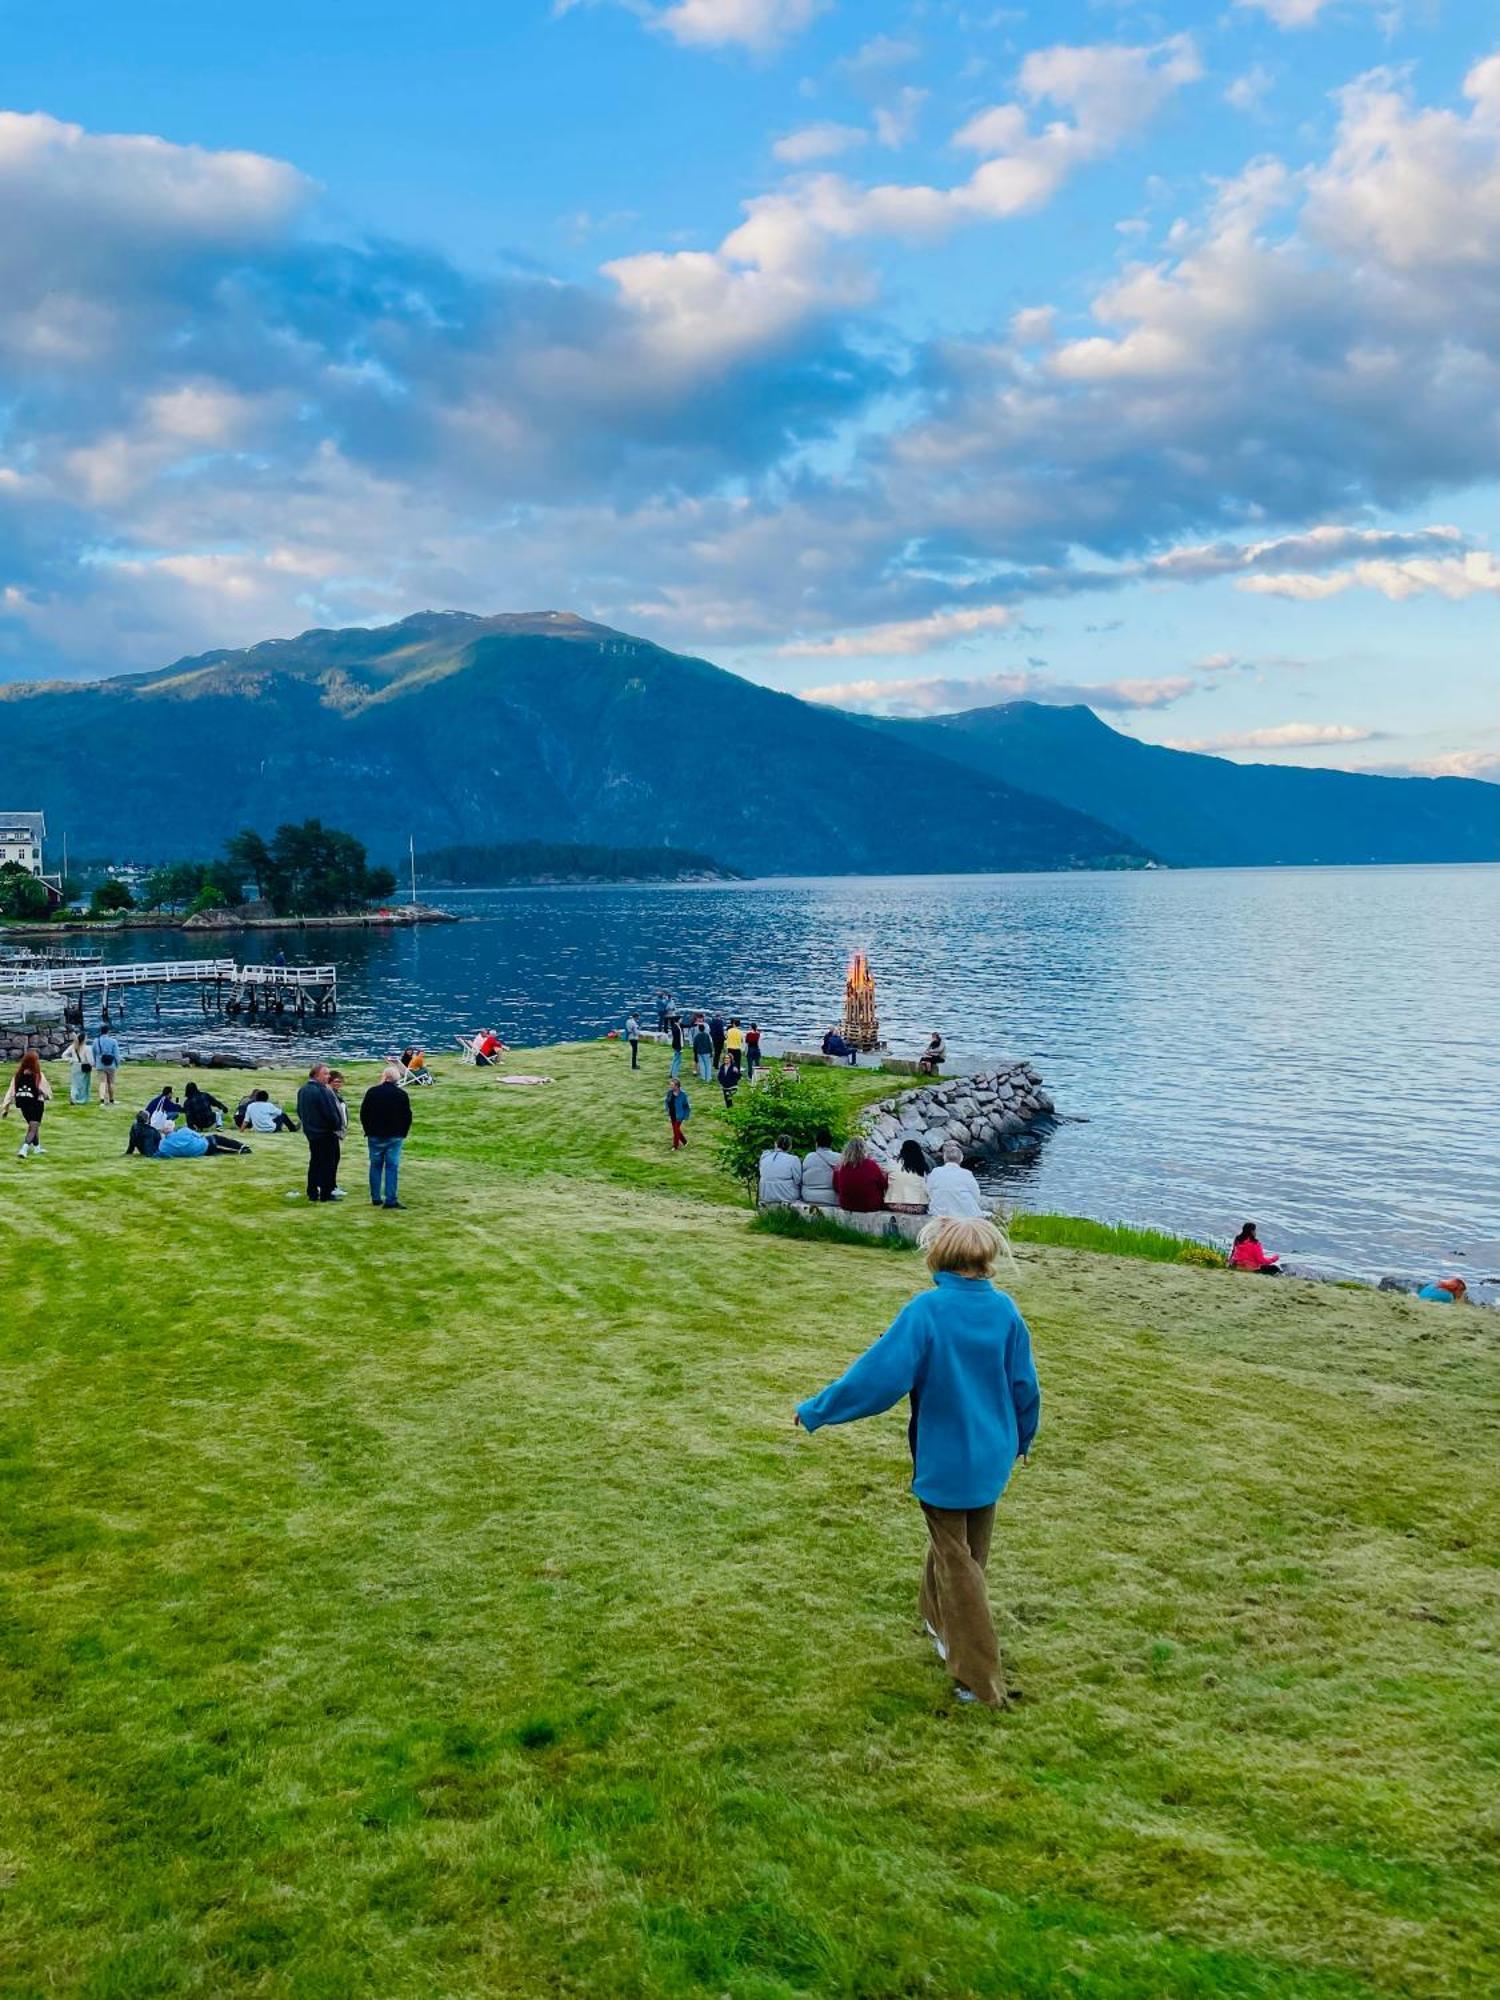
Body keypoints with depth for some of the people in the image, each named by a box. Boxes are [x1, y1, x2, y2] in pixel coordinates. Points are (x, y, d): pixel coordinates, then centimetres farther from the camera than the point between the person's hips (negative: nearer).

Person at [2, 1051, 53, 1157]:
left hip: (23, 1104, 5)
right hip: (36, 1104, -5)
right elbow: (46, 1090, -6)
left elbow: (11, 1091, -2)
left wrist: (6, 1107, 3)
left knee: (32, 1126, 24)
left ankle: (37, 1147, 38)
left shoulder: (18, 1075, -4)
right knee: (33, 1128, -3)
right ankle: (24, 1150, -21)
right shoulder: (38, 1075, -15)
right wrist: (47, 1096, 18)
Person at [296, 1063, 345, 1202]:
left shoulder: (303, 1090, 7)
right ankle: (326, 1193, 0)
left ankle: (312, 1193, 17)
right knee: (327, 1163, -1)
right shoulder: (322, 1091, -21)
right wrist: (337, 1126, -5)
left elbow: (299, 1111, 15)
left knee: (314, 1162, 14)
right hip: (326, 1132, -8)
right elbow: (330, 1112, -21)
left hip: (310, 1132, 8)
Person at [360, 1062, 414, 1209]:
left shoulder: (372, 1092, -4)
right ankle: (390, 1199, -6)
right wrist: (403, 1133, 12)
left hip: (375, 1136, 1)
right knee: (392, 1167, -1)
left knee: (375, 1166, 11)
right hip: (395, 1136, -1)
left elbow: (363, 1113, 2)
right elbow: (407, 1116, -1)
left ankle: (376, 1198, 14)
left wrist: (368, 1131, 13)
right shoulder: (402, 1095, -5)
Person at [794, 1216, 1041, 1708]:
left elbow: (879, 1375, -22)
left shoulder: (925, 1311, -21)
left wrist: (815, 1411, -11)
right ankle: (942, 1623, 44)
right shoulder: (1005, 1310, -8)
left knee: (957, 1563, 7)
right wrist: (1022, 1439, 20)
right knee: (967, 1549, 24)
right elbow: (1025, 1385, 1)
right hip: (992, 1458, 5)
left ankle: (979, 1680, 11)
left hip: (944, 1460, -4)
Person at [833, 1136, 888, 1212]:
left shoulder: (839, 1168, -11)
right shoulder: (872, 1166, -19)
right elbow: (883, 1186, -5)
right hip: (871, 1207, -4)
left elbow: (836, 1189, 3)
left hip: (846, 1206, 4)